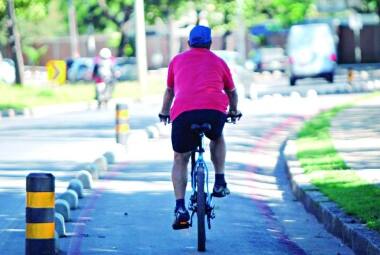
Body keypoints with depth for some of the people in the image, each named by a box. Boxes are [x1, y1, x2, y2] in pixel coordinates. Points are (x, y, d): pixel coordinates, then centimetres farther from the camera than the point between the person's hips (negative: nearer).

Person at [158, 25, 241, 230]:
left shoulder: (177, 60, 26)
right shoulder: (218, 62, 26)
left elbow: (169, 91, 39)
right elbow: (232, 92, 39)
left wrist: (164, 112, 56)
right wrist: (234, 111, 58)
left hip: (183, 112, 0)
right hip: (215, 109, 0)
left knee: (180, 159, 15)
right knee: (217, 138, 35)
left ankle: (180, 208, 0)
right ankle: (219, 183, 24)